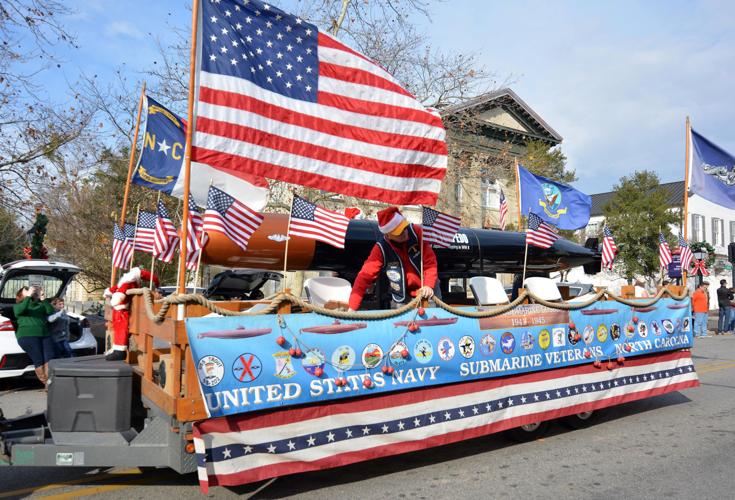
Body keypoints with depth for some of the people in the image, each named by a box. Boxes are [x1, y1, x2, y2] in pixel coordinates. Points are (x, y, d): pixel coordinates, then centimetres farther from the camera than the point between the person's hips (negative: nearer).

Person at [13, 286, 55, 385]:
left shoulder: (40, 304, 25)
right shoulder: (18, 306, 17)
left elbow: (51, 311, 9)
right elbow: (19, 311, -7)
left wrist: (43, 299, 1)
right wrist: (28, 296, -11)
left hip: (44, 334, 3)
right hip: (27, 335, -3)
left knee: (50, 358, -16)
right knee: (39, 361, -14)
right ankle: (47, 383, -15)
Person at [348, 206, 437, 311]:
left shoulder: (416, 232, -18)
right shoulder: (381, 248, -19)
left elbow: (430, 260, -14)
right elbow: (365, 276, -20)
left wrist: (429, 285, -28)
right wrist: (352, 307, -27)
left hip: (426, 291, 1)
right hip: (403, 298, -1)